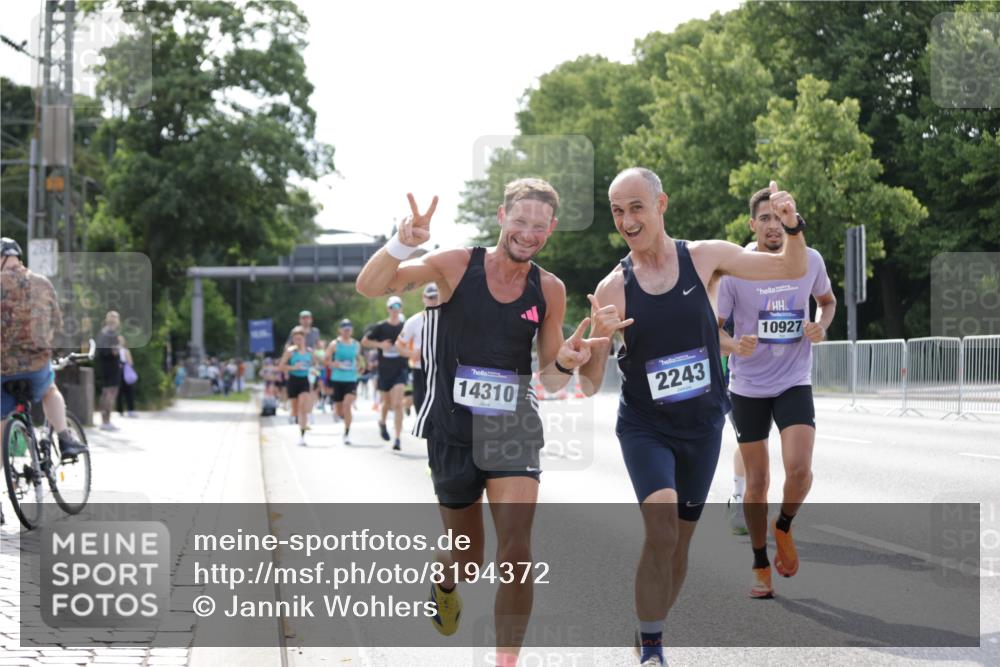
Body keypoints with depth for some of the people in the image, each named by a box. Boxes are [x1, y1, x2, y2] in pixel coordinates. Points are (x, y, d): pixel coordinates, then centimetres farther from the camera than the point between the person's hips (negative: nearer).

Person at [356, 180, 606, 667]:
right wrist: (403, 243, -37)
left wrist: (565, 363, -15)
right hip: (453, 430, -1)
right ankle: (443, 582, 51)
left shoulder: (549, 290, 1)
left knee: (517, 552, -13)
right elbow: (369, 287, -18)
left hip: (514, 429, 2)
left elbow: (549, 379, 10)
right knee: (467, 557, 13)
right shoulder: (457, 266, -9)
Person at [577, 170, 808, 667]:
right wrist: (598, 339, -29)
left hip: (703, 426, 2)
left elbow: (791, 269, 0)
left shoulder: (705, 257, -7)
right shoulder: (612, 289, -10)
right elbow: (590, 385, -9)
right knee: (661, 528, -23)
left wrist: (792, 227, -21)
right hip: (645, 428, -2)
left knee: (680, 539, 12)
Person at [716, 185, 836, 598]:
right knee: (756, 481, 5)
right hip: (748, 388, 0)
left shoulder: (810, 261, -4)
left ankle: (783, 528, 11)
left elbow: (827, 300, 17)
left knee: (799, 468, -20)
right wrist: (735, 346, -27)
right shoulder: (734, 269, -10)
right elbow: (712, 327, -5)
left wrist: (821, 326, -6)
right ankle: (761, 568, 21)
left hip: (794, 382, 1)